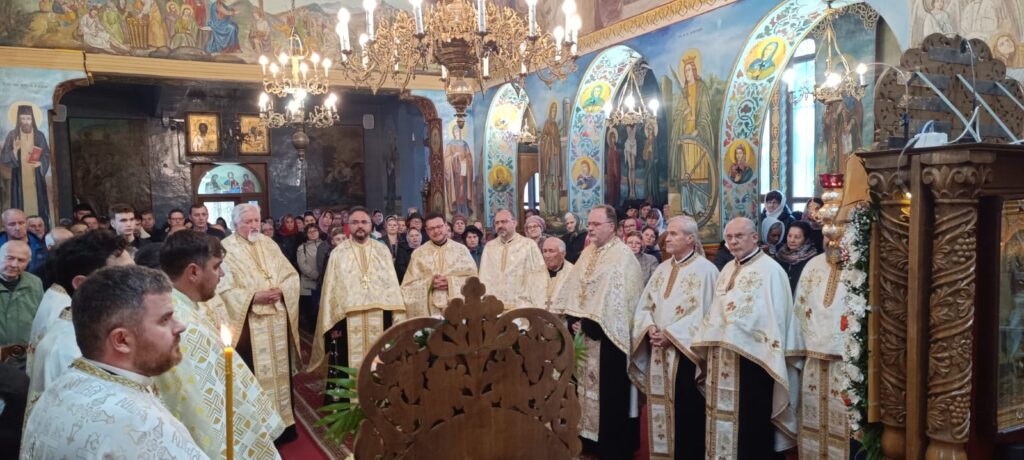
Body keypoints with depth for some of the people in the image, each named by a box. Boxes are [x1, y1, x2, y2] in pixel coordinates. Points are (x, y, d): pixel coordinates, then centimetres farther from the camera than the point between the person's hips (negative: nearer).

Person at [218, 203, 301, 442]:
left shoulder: (269, 244, 12)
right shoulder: (226, 249, -5)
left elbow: (291, 274, 10)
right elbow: (223, 288, -13)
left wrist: (281, 290, -9)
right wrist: (253, 296, -20)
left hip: (278, 320, 5)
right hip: (249, 324, -5)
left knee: (280, 371, 11)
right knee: (254, 377, -1)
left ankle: (283, 422, 23)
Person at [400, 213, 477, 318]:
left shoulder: (461, 249, 7)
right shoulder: (418, 253, 8)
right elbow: (409, 284, 4)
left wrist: (451, 282, -12)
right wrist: (430, 283, -12)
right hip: (429, 310, 0)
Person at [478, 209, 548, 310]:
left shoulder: (529, 245, 2)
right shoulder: (489, 247, 13)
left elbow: (538, 278, -2)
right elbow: (485, 278, 10)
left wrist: (537, 308, -8)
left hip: (522, 306, -2)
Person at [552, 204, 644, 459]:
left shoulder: (622, 256, -12)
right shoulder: (588, 253, 12)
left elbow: (614, 300, -20)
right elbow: (572, 289, 9)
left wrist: (588, 324, -17)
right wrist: (574, 320, -5)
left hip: (607, 336, -7)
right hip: (584, 332, 7)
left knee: (609, 392, 0)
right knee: (586, 385, 13)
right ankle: (589, 437, 26)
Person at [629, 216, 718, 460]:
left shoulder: (705, 269, -7)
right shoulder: (662, 269, 13)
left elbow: (703, 313, -14)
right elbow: (644, 306, 13)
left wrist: (671, 334, -17)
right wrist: (650, 328, -7)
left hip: (685, 353, -6)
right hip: (658, 352, 6)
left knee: (686, 411, 1)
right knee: (660, 409, 11)